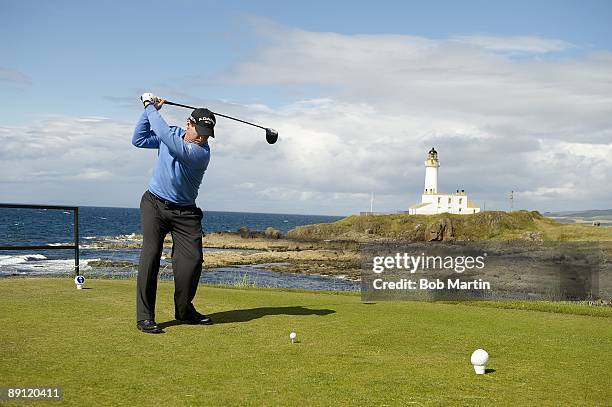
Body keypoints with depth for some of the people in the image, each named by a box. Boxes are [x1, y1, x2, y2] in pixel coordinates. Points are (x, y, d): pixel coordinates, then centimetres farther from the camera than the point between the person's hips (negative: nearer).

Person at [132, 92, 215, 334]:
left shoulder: (202, 153, -18)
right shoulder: (173, 133, 0)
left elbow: (165, 136, -25)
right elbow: (139, 139, 5)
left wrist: (151, 109, -12)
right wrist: (148, 109, -3)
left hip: (184, 212, -1)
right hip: (154, 203, 1)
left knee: (192, 259, -7)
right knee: (150, 255, -11)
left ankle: (184, 311, 15)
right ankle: (145, 317, -11)